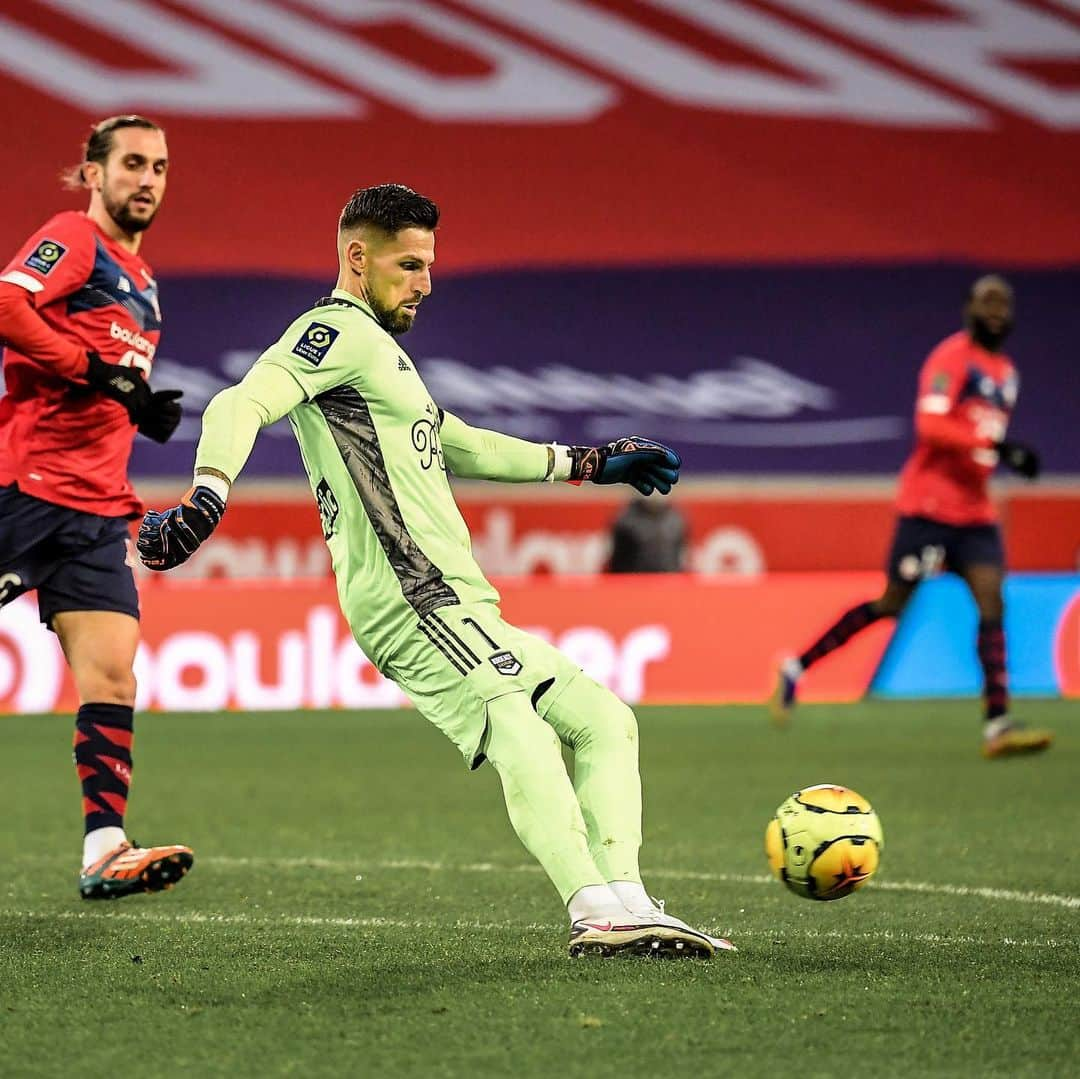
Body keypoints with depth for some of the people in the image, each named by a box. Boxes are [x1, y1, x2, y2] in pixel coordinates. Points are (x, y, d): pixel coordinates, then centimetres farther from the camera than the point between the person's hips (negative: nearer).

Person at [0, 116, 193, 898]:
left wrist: (146, 409, 9)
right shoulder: (71, 240, -3)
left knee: (110, 671, -5)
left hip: (95, 508, 7)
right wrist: (100, 372, -21)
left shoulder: (141, 281, 22)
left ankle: (105, 850, -11)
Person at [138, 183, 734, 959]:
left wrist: (588, 463, 46)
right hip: (412, 596, -11)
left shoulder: (379, 351, 30)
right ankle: (599, 910, -46)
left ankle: (622, 901, -4)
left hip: (456, 606, 11)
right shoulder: (339, 331, 0)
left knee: (604, 721, 9)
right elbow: (242, 405, -17)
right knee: (519, 728, -30)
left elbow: (453, 445, 43)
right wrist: (206, 502, -35)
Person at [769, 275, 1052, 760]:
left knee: (992, 602, -8)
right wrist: (994, 444, -27)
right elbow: (930, 425, -22)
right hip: (929, 504, -7)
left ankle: (997, 724, -14)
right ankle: (796, 669, 11)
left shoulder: (1005, 371, 17)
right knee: (892, 605, -5)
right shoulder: (952, 357, -9)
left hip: (974, 511, 7)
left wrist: (1009, 456, 10)